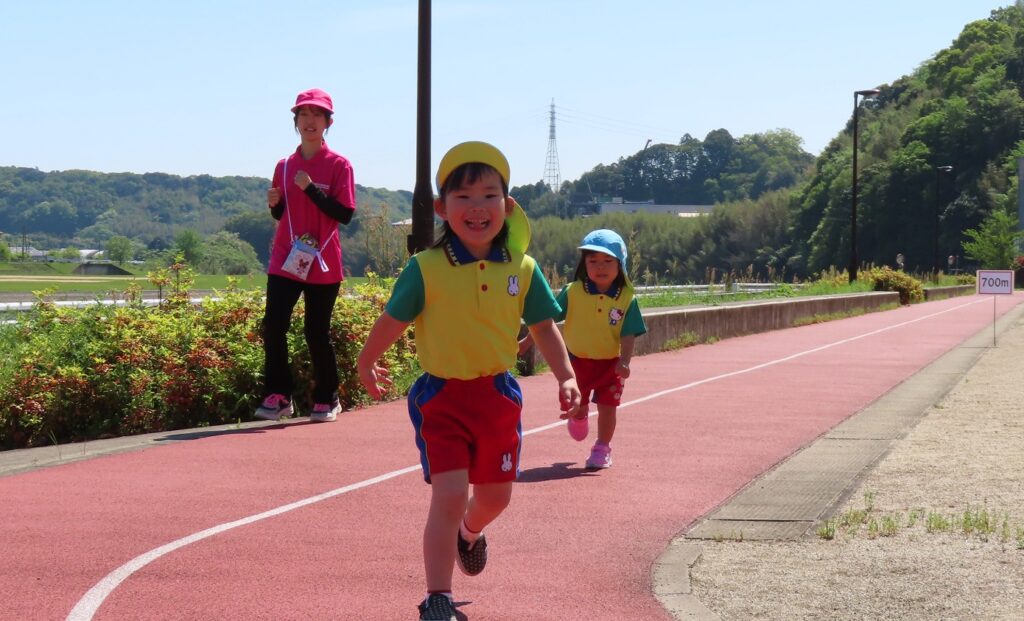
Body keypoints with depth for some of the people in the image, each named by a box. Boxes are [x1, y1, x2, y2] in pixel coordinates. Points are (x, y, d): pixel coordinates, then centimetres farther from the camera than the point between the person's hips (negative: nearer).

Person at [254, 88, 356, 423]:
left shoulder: (338, 166, -3)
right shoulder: (284, 166, 10)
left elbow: (345, 214, -12)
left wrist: (311, 188, -19)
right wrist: (274, 203, -5)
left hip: (322, 264, -3)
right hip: (285, 260, 3)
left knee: (317, 332, 2)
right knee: (273, 326, -10)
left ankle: (327, 399, 17)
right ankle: (278, 396, -3)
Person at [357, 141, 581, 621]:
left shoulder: (522, 269, -3)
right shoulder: (426, 268, -11)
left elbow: (543, 327, 3)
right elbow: (392, 320, -1)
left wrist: (565, 377, -7)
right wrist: (367, 364, 9)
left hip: (498, 395, 4)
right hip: (442, 396, -4)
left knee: (495, 495, 18)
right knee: (449, 496, -14)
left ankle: (469, 533, 54)